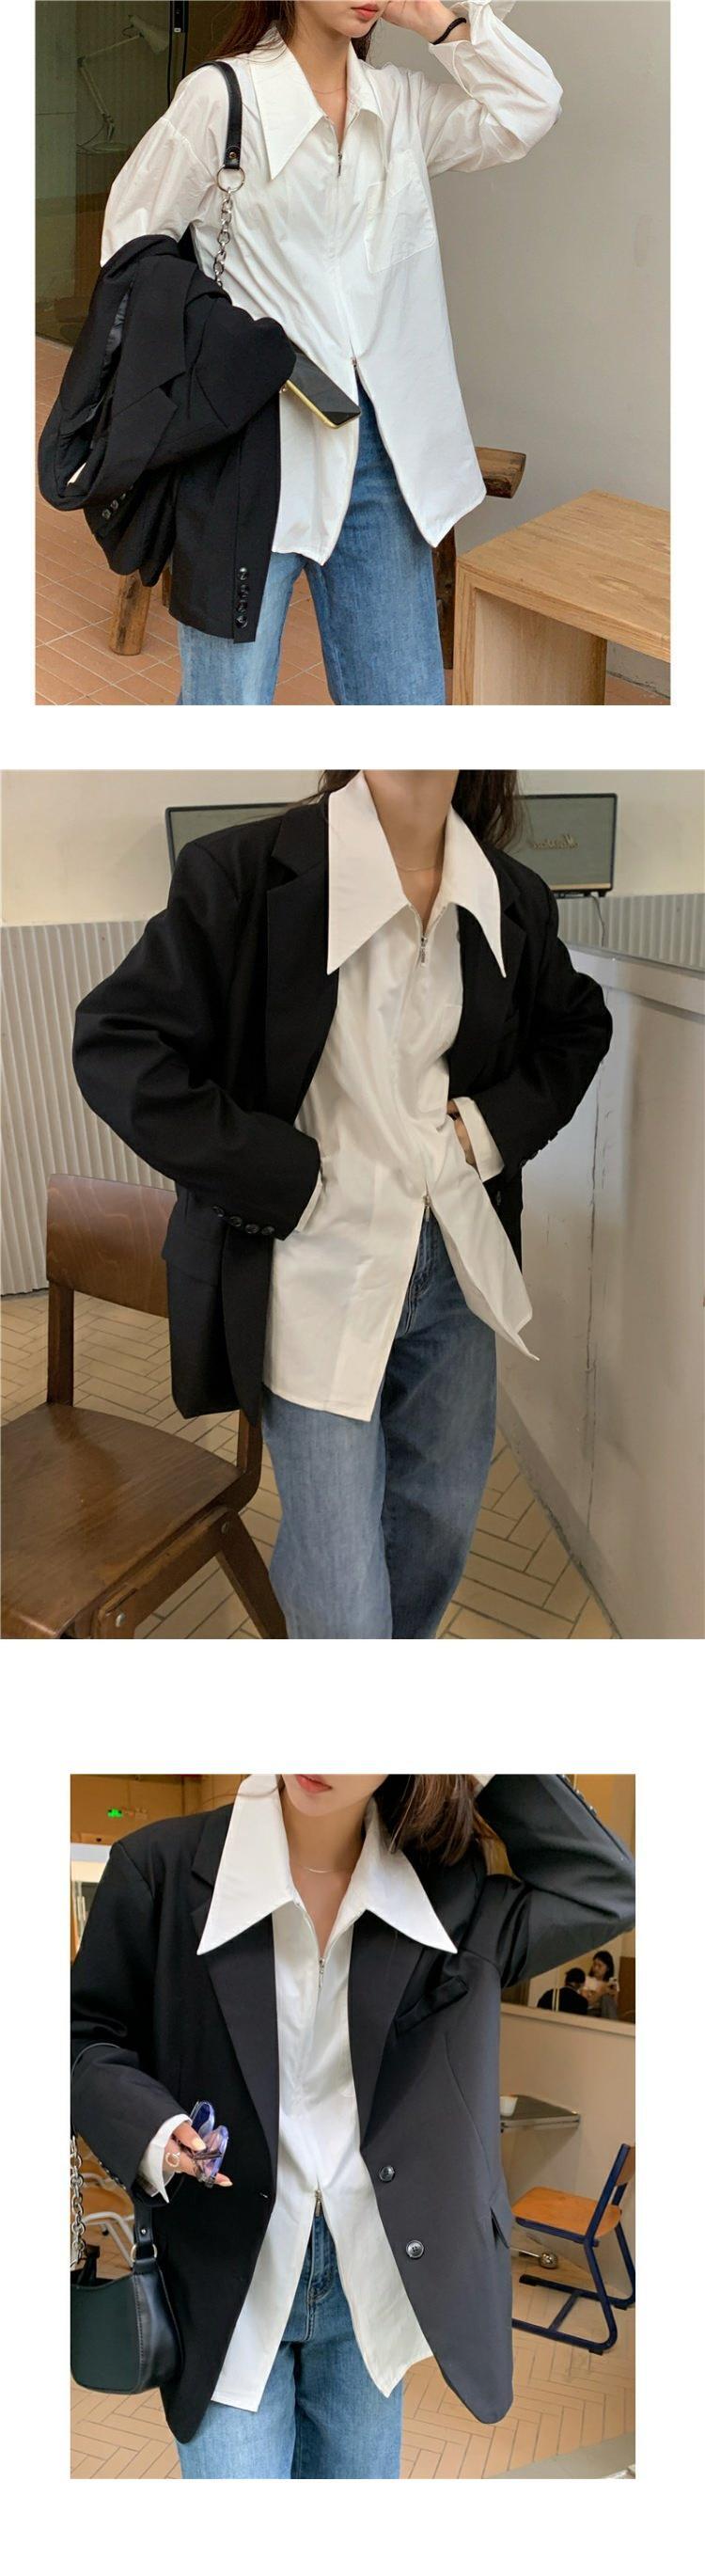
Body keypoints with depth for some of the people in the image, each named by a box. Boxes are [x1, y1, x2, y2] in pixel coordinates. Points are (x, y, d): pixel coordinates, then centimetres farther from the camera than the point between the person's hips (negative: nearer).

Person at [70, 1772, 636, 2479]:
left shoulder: (445, 1889, -3)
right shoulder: (161, 1867, -11)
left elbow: (609, 1889, -6)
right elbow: (87, 2033, -2)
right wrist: (150, 2129, -23)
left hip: (370, 2278, 3)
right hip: (225, 2279, -3)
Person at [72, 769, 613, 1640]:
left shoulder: (511, 899, 1)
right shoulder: (246, 870, -14)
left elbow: (578, 1025, 20)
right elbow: (116, 1044, -15)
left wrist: (497, 1126, 1)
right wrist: (285, 1179, -17)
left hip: (453, 1257, 5)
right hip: (319, 1266, -5)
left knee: (442, 1517, 20)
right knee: (342, 1606, -1)